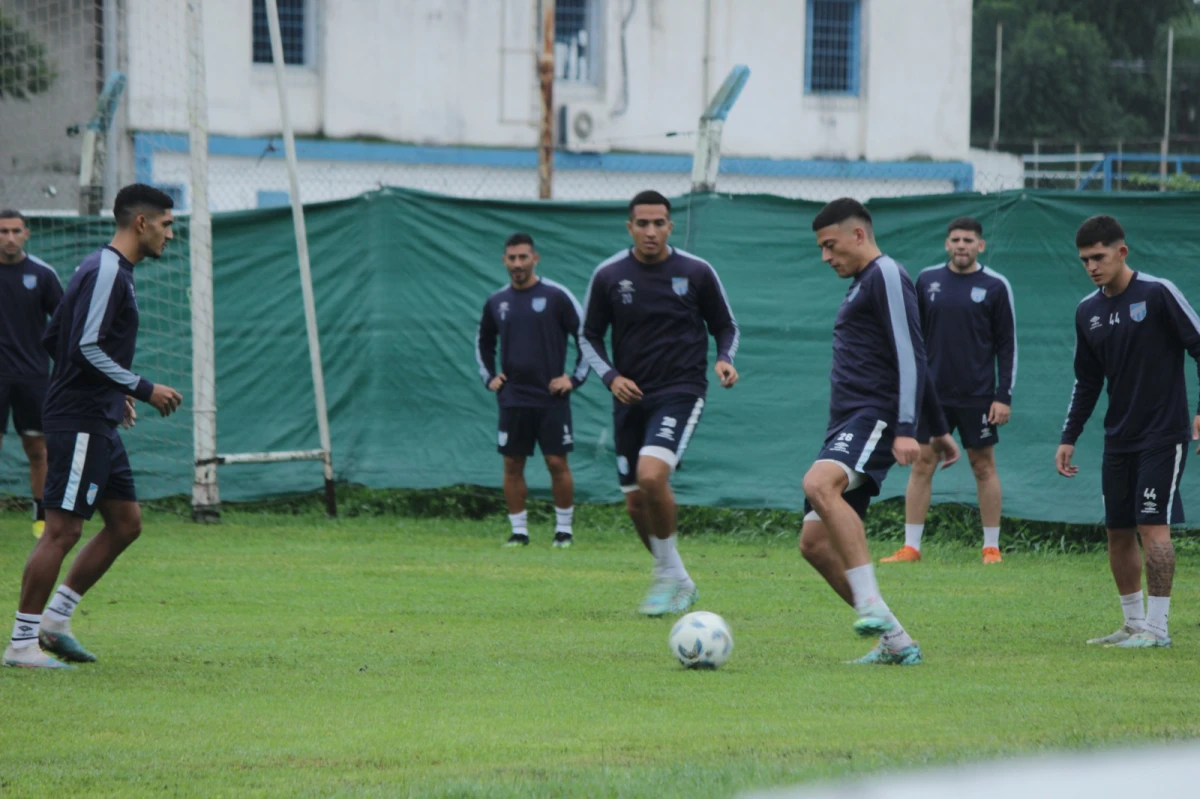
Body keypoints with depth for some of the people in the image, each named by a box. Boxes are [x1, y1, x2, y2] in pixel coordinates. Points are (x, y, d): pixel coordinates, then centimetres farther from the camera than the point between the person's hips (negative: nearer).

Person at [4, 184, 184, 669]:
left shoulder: (111, 270, 17)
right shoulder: (107, 271, -14)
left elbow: (54, 339, 22)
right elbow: (88, 346, -22)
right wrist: (142, 389, -16)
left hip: (96, 423, 10)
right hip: (79, 423, -10)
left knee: (126, 522, 10)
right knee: (62, 530, -8)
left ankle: (54, 620, 14)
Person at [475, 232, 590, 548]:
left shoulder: (556, 296, -5)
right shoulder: (496, 302, 8)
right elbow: (483, 342, 25)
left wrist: (576, 378, -6)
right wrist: (489, 377, 14)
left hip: (551, 397, -4)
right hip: (512, 400, 4)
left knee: (557, 463, -4)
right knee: (512, 465, 2)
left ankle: (564, 529, 7)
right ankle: (518, 530, 10)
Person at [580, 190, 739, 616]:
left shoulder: (697, 272, -2)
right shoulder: (609, 276, 2)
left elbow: (725, 326, 10)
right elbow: (590, 337, 10)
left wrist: (725, 359, -10)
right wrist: (611, 377, -7)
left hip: (680, 392, -4)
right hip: (631, 397, 4)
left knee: (651, 475, -27)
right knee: (636, 503, 6)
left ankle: (669, 574, -9)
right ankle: (678, 584, 25)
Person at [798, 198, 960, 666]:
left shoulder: (886, 277, -4)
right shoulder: (863, 285, 26)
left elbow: (910, 356, -14)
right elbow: (915, 363, 33)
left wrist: (906, 429, -23)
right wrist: (938, 429, 39)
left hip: (874, 416, -10)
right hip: (848, 425, 10)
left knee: (819, 485, -36)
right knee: (815, 542, 1)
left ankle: (872, 605, -39)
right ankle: (895, 642, 4)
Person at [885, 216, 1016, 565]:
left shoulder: (995, 286, -2)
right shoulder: (927, 281, 5)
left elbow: (1007, 344, -1)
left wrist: (1004, 396, -6)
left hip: (977, 396, -2)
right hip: (933, 392, 2)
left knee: (984, 467, 3)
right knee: (922, 465, 0)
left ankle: (992, 547, 11)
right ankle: (910, 547, 4)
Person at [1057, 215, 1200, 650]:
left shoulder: (1158, 294, -10)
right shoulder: (1088, 311, 9)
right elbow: (1086, 382, 17)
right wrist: (1068, 438, 13)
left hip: (1163, 434, -6)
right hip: (1118, 439, 6)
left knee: (1153, 527, -12)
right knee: (1118, 533, 6)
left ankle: (1156, 626, -8)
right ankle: (1133, 624, 16)